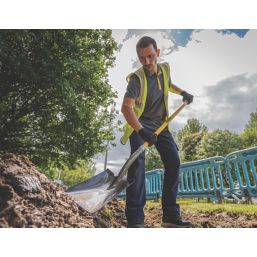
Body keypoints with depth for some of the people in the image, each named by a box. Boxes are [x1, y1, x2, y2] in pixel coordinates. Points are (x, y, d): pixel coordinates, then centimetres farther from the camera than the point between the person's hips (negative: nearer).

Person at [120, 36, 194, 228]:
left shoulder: (165, 68, 3)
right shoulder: (137, 78, -18)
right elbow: (126, 107, -34)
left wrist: (183, 92, 15)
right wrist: (141, 131, -47)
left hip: (160, 124, 6)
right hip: (139, 125, -5)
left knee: (173, 161, -7)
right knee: (138, 161, -25)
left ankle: (171, 216, 1)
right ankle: (135, 218, -19)